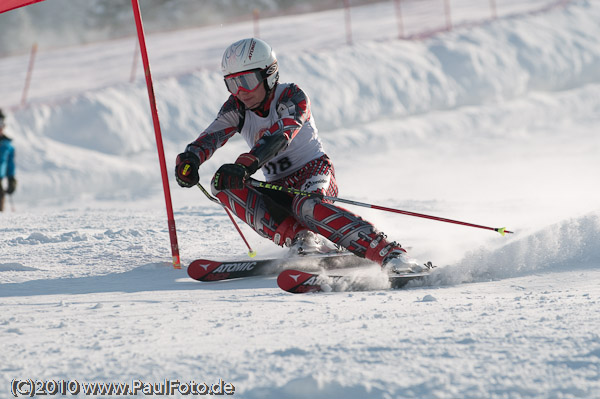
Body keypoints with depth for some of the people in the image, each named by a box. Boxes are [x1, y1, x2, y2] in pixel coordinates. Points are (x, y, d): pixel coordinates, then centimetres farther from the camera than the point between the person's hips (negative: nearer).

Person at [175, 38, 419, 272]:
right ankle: (298, 237, -29)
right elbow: (212, 136, -14)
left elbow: (280, 136, -33)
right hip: (279, 189, 6)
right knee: (223, 184, -20)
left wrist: (244, 165, -50)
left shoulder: (291, 97, -14)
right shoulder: (236, 108, 2)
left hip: (314, 172, -6)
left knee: (307, 207, -40)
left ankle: (389, 253, -45)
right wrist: (189, 160, -38)